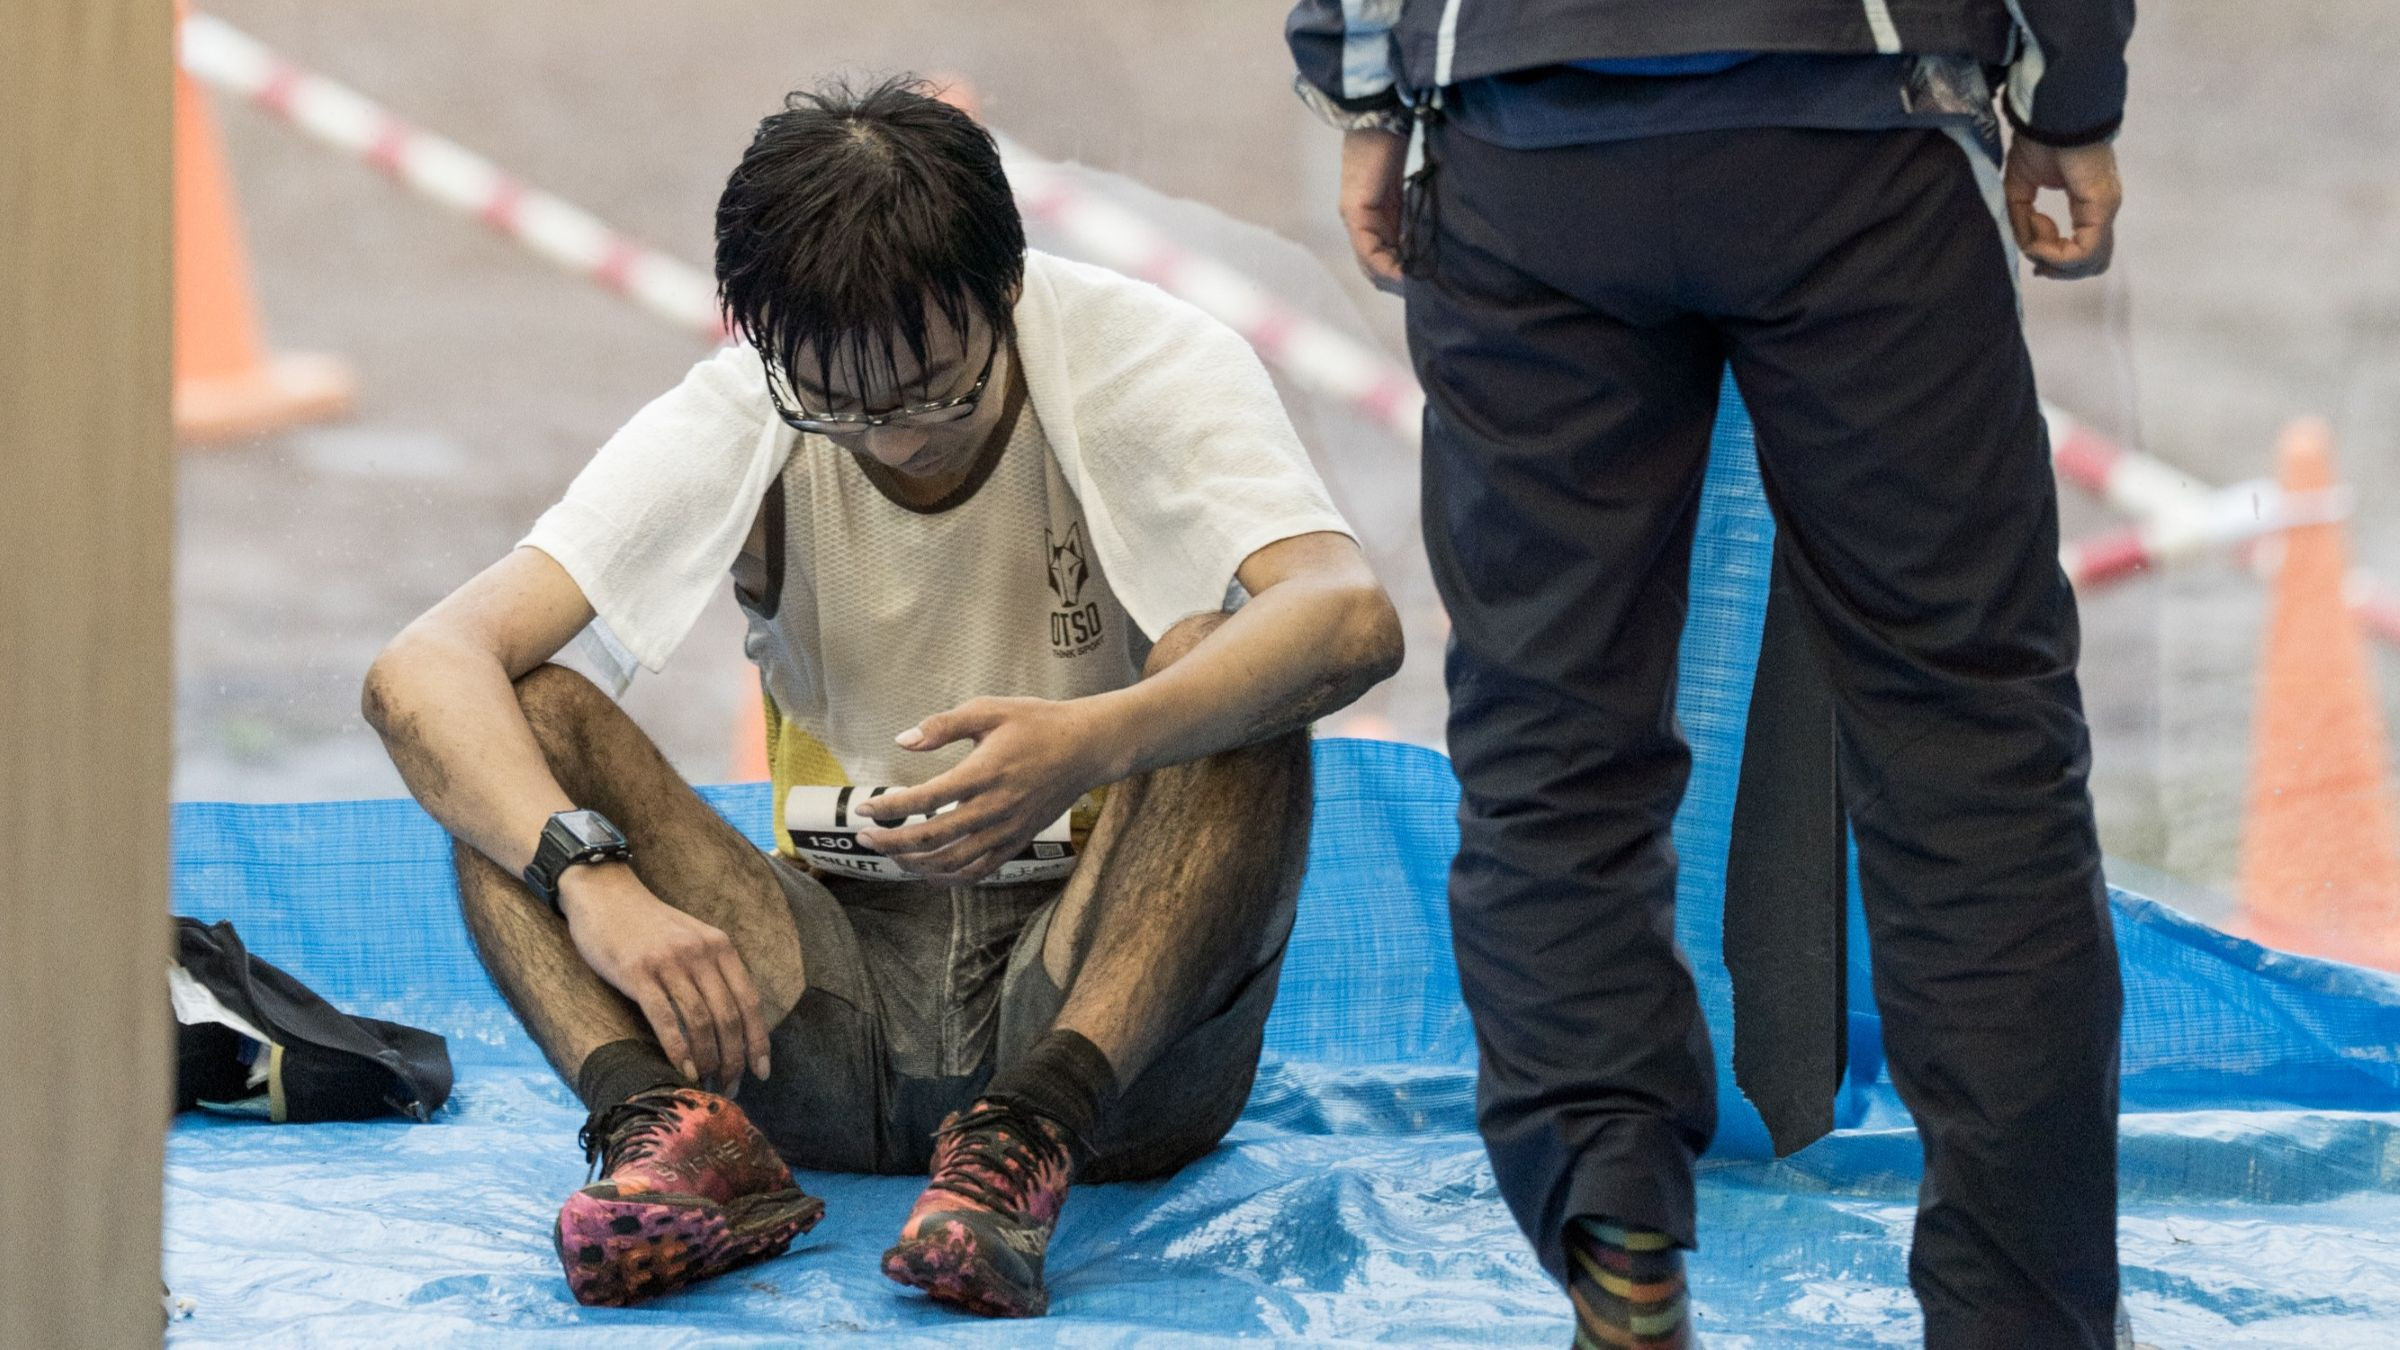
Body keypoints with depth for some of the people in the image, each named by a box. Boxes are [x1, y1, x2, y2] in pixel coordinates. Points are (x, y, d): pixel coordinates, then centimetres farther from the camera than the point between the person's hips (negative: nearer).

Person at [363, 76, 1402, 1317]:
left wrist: (1095, 744, -48)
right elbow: (422, 670, -17)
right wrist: (593, 878, -36)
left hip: (1109, 985, -2)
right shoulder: (729, 425, -7)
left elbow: (1350, 618, -30)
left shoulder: (1142, 363, -11)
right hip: (836, 989, 2)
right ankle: (669, 1124, -39)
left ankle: (1034, 1127, -43)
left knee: (1221, 665, -29)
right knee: (514, 719, -18)